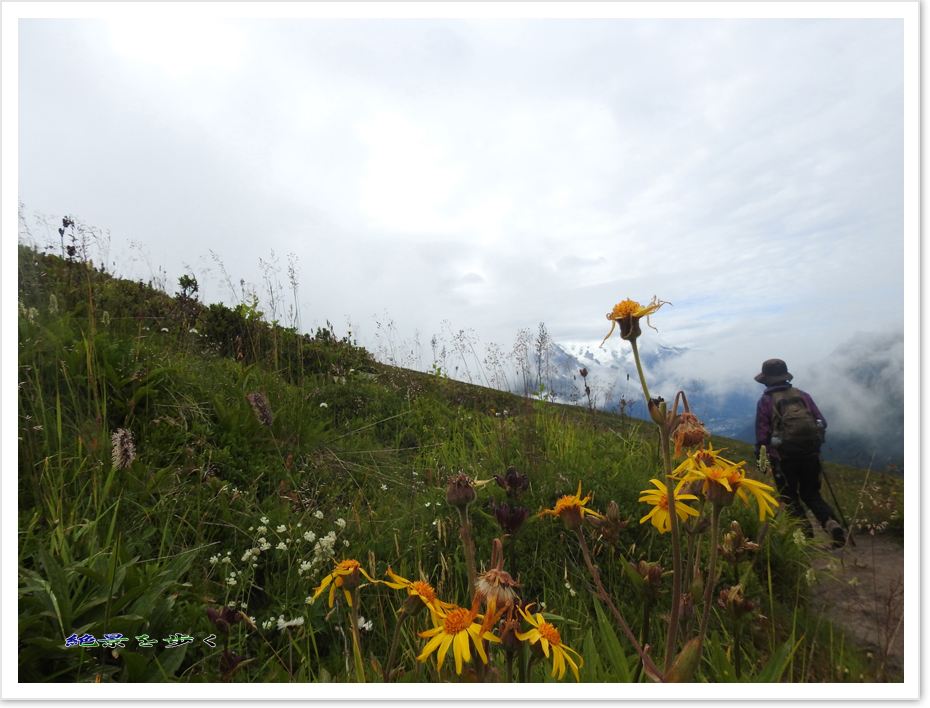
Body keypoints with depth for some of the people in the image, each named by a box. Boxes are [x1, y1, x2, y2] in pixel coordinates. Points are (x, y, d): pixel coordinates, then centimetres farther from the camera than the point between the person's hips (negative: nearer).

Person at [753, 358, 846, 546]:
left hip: (783, 458, -4)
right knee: (811, 494, 18)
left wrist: (760, 459, 2)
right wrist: (816, 445, 20)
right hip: (810, 454, 4)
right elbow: (822, 422, 6)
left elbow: (762, 434, -7)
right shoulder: (802, 395, 8)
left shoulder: (765, 401, -3)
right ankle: (831, 522, -4)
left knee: (790, 498, 12)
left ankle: (806, 534, 5)